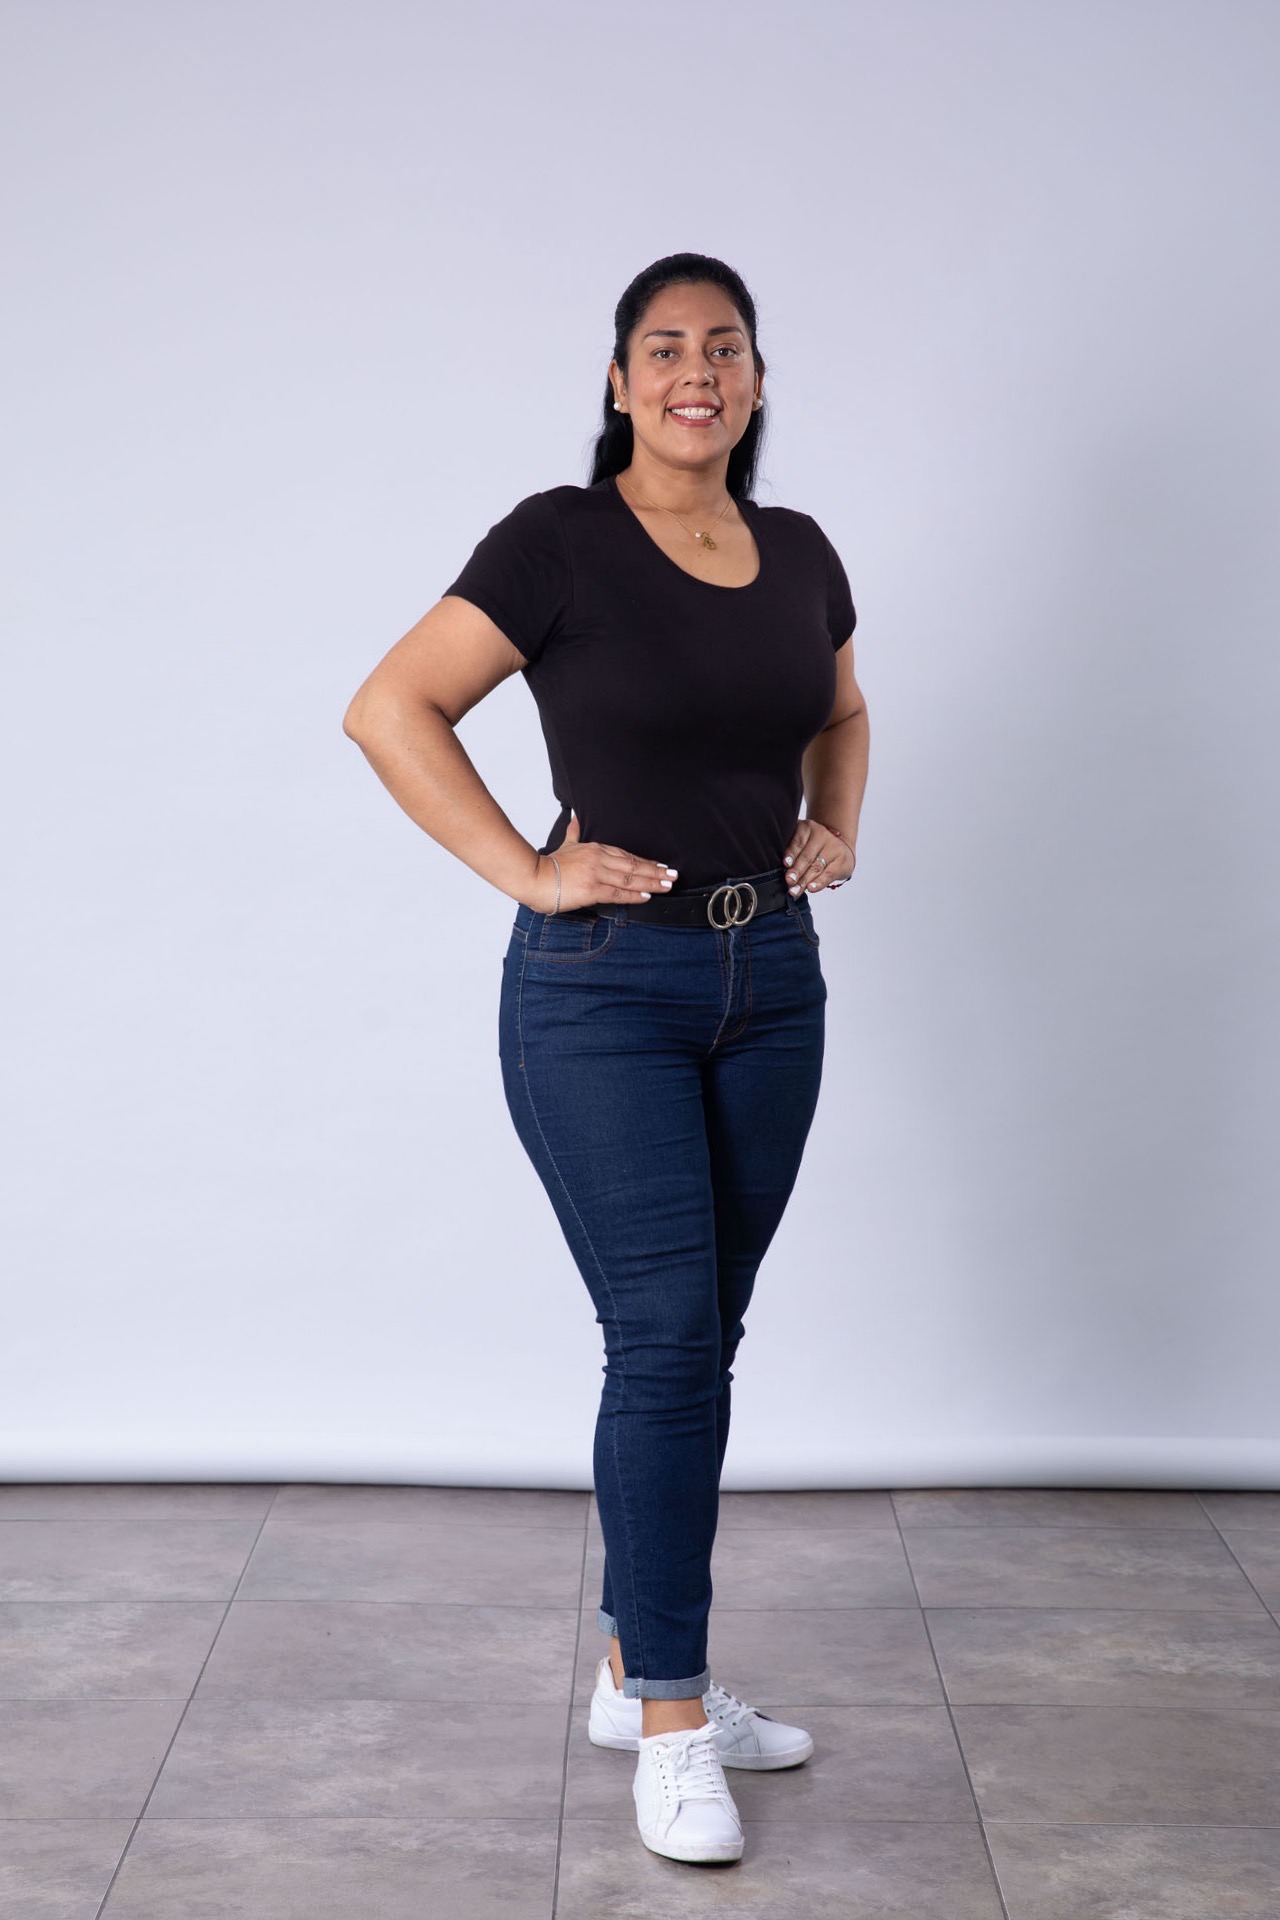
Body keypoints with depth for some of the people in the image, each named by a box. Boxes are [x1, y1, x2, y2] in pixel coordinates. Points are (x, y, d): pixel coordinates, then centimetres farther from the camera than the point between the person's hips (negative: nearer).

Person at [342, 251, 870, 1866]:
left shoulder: (800, 553, 9)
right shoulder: (560, 539, -8)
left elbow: (840, 714, 27)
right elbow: (391, 711, -10)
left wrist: (837, 826, 9)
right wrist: (528, 872, -13)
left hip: (771, 982, 6)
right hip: (603, 989, -6)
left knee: (700, 1340, 11)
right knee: (663, 1340, -9)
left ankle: (635, 1671, 26)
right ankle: (671, 1730, 4)